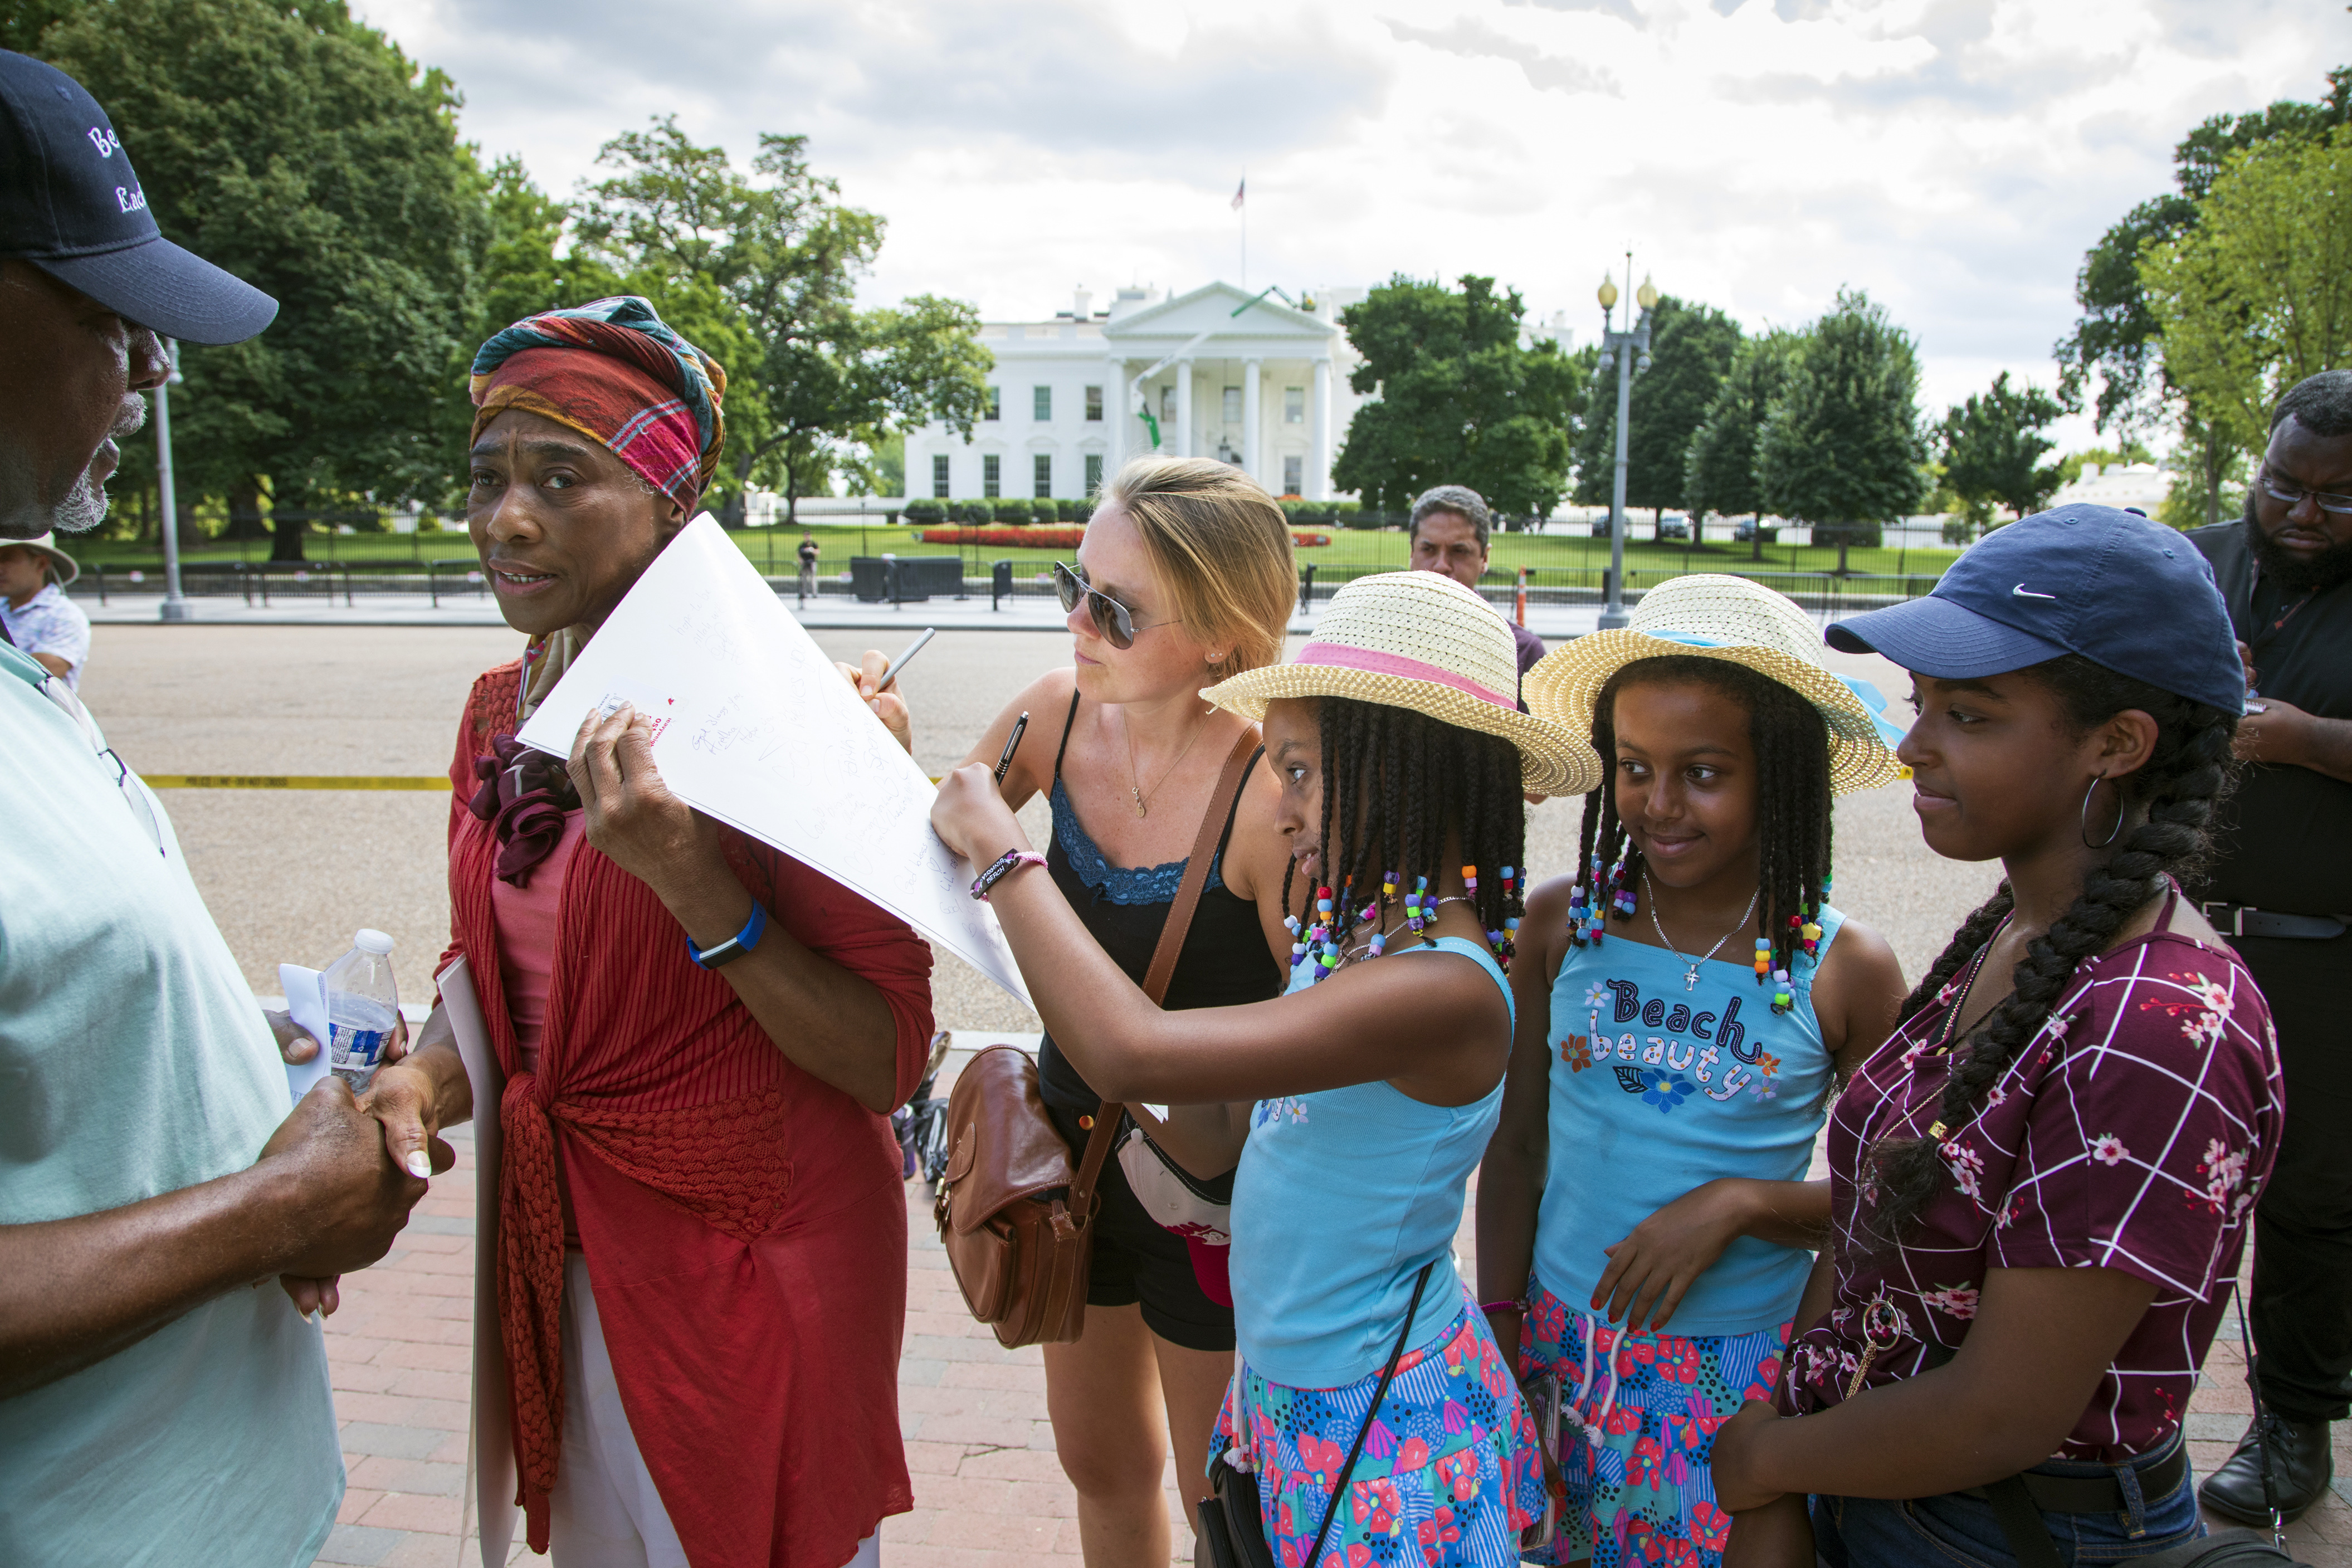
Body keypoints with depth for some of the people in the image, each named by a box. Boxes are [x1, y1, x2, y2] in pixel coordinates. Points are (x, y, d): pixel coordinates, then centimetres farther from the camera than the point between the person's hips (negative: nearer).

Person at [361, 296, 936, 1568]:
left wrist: (688, 879, -32)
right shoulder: (500, 711, 1)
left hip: (750, 1258, -6)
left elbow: (888, 1061, -22)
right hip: (565, 1247, 7)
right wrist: (426, 1078, -7)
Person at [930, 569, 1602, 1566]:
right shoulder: (1357, 939, 0)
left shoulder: (1446, 987, -29)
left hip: (1381, 1429, -7)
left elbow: (1133, 1054, -34)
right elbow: (1219, 1132, 4)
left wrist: (999, 849, -23)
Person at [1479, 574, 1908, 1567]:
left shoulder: (1847, 972, -10)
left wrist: (1742, 1201, -18)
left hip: (1736, 1371, -1)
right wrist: (1500, 1336, 2)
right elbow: (1516, 1148, 2)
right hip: (1556, 1343, 2)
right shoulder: (1563, 922, -6)